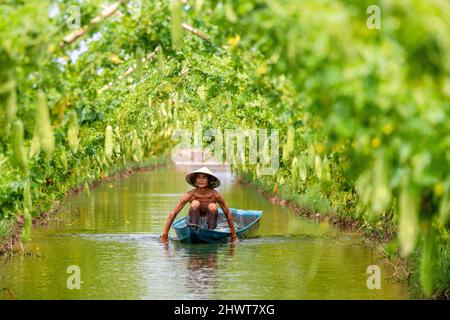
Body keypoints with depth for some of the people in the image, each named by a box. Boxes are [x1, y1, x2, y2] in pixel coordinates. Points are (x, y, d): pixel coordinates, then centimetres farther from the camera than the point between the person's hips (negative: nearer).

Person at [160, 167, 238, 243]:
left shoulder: (215, 195, -18)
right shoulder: (190, 195, -19)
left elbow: (228, 214, -9)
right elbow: (173, 214, -16)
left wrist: (233, 236, -7)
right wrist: (164, 234, -20)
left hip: (209, 222, 1)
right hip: (193, 221, -1)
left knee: (212, 206, -28)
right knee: (195, 203, -27)